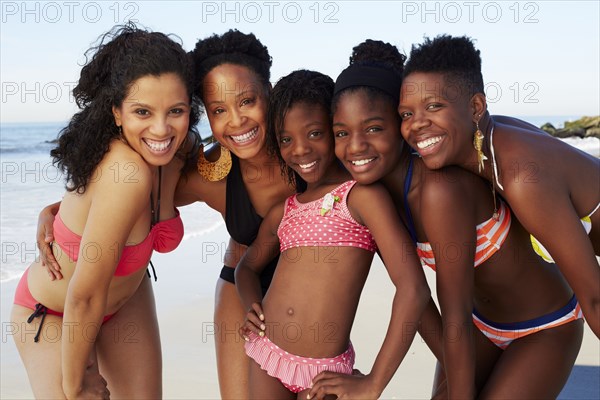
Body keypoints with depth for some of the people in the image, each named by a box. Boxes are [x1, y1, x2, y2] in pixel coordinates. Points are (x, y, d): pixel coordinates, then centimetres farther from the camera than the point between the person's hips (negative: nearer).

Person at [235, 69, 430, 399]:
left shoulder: (361, 195, -10)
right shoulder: (283, 209, 8)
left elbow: (413, 289, -18)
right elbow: (248, 265, 25)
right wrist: (252, 308, 3)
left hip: (323, 372, -5)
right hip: (265, 352, 5)